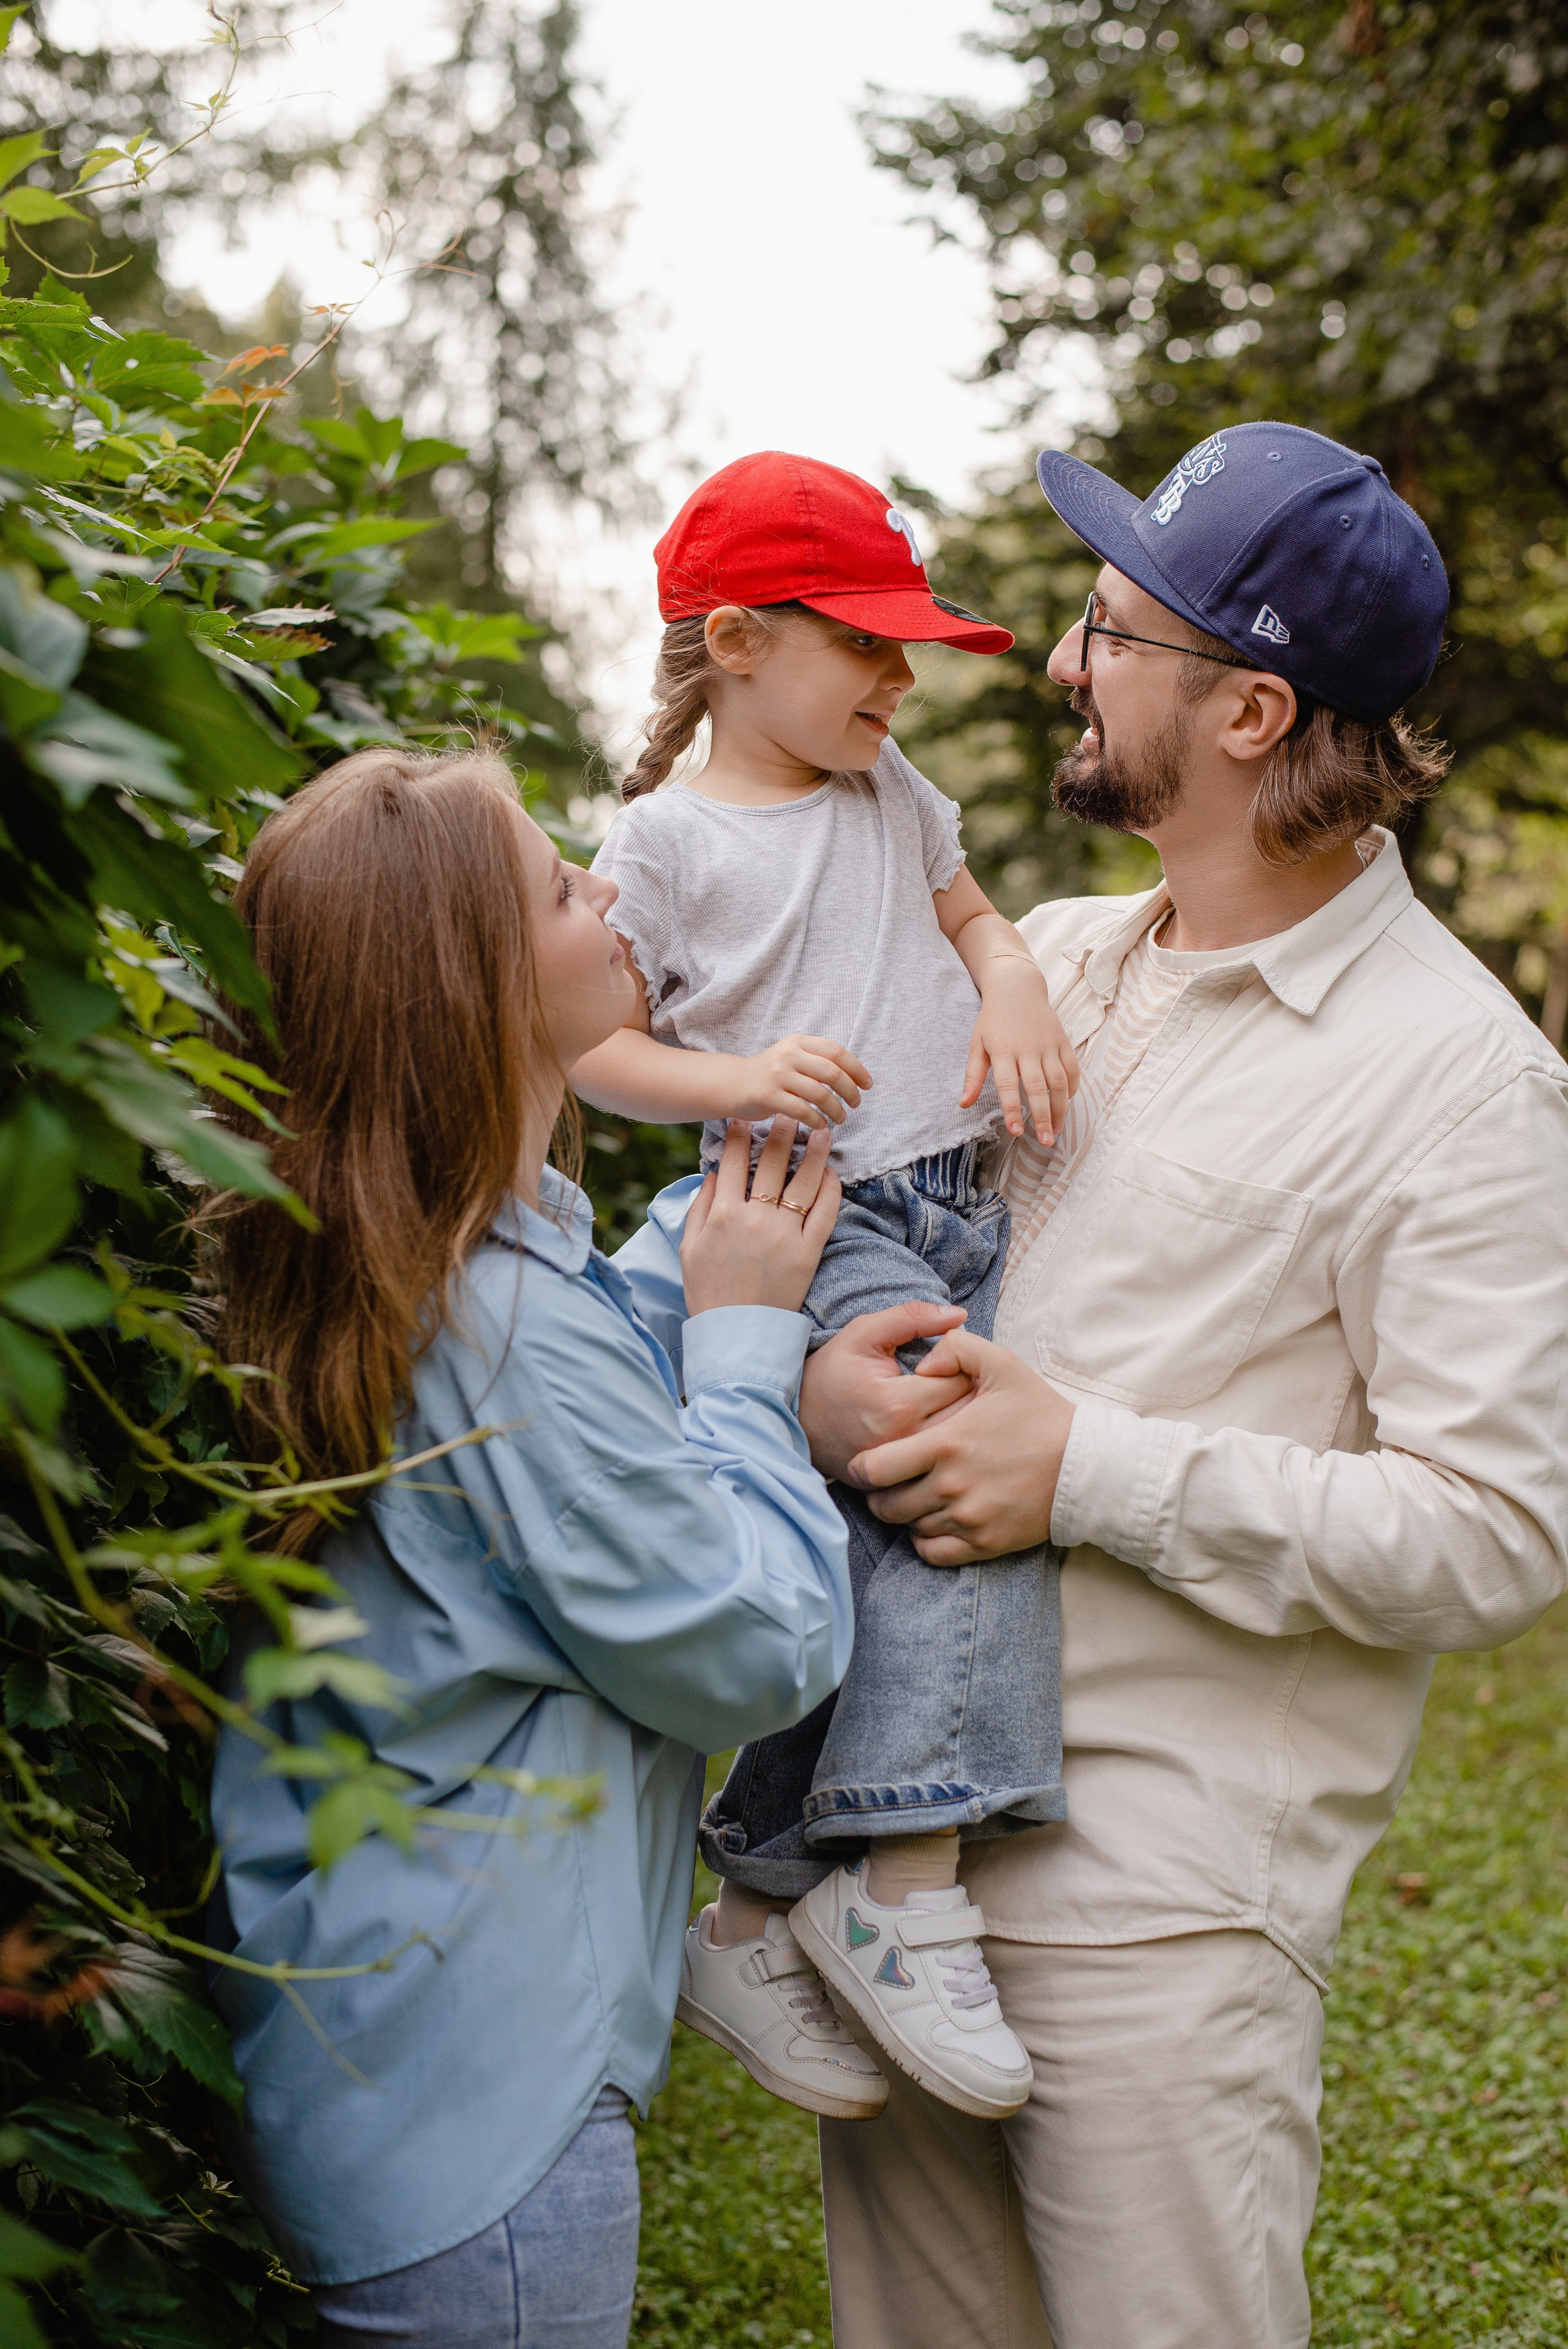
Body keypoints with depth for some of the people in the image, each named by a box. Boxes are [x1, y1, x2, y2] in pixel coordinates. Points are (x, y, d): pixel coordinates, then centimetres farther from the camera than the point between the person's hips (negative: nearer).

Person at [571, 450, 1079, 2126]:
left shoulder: (890, 793, 17)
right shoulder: (662, 840, -1)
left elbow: (969, 916, 29)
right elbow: (594, 1045, 1)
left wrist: (1014, 998, 6)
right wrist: (737, 1079, -17)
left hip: (955, 1215, 7)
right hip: (805, 1218, -6)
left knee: (884, 1557, -4)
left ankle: (756, 1908, 6)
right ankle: (903, 1880, -18)